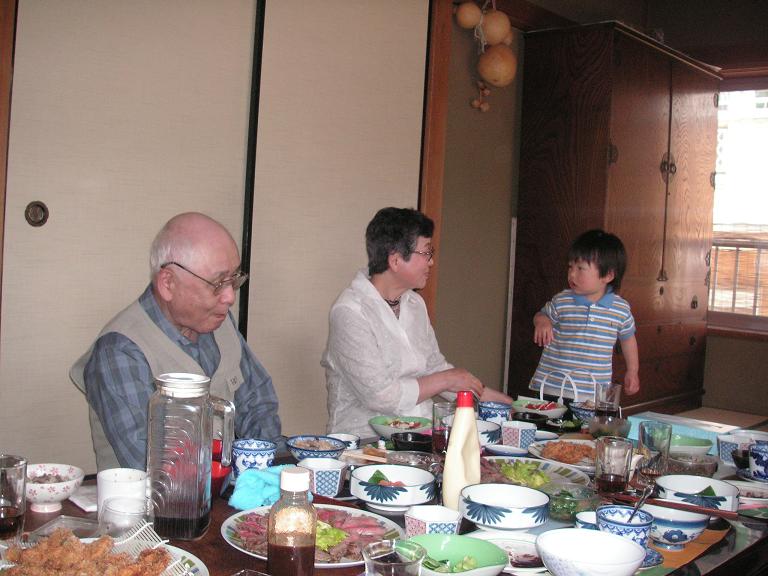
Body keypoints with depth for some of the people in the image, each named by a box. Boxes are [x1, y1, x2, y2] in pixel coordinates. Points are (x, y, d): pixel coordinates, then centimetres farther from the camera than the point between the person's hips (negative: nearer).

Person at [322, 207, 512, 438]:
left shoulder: (415, 303, 13)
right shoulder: (349, 312, -15)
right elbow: (380, 396, -19)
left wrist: (497, 399, 14)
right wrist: (445, 380, -8)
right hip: (365, 440, -7)